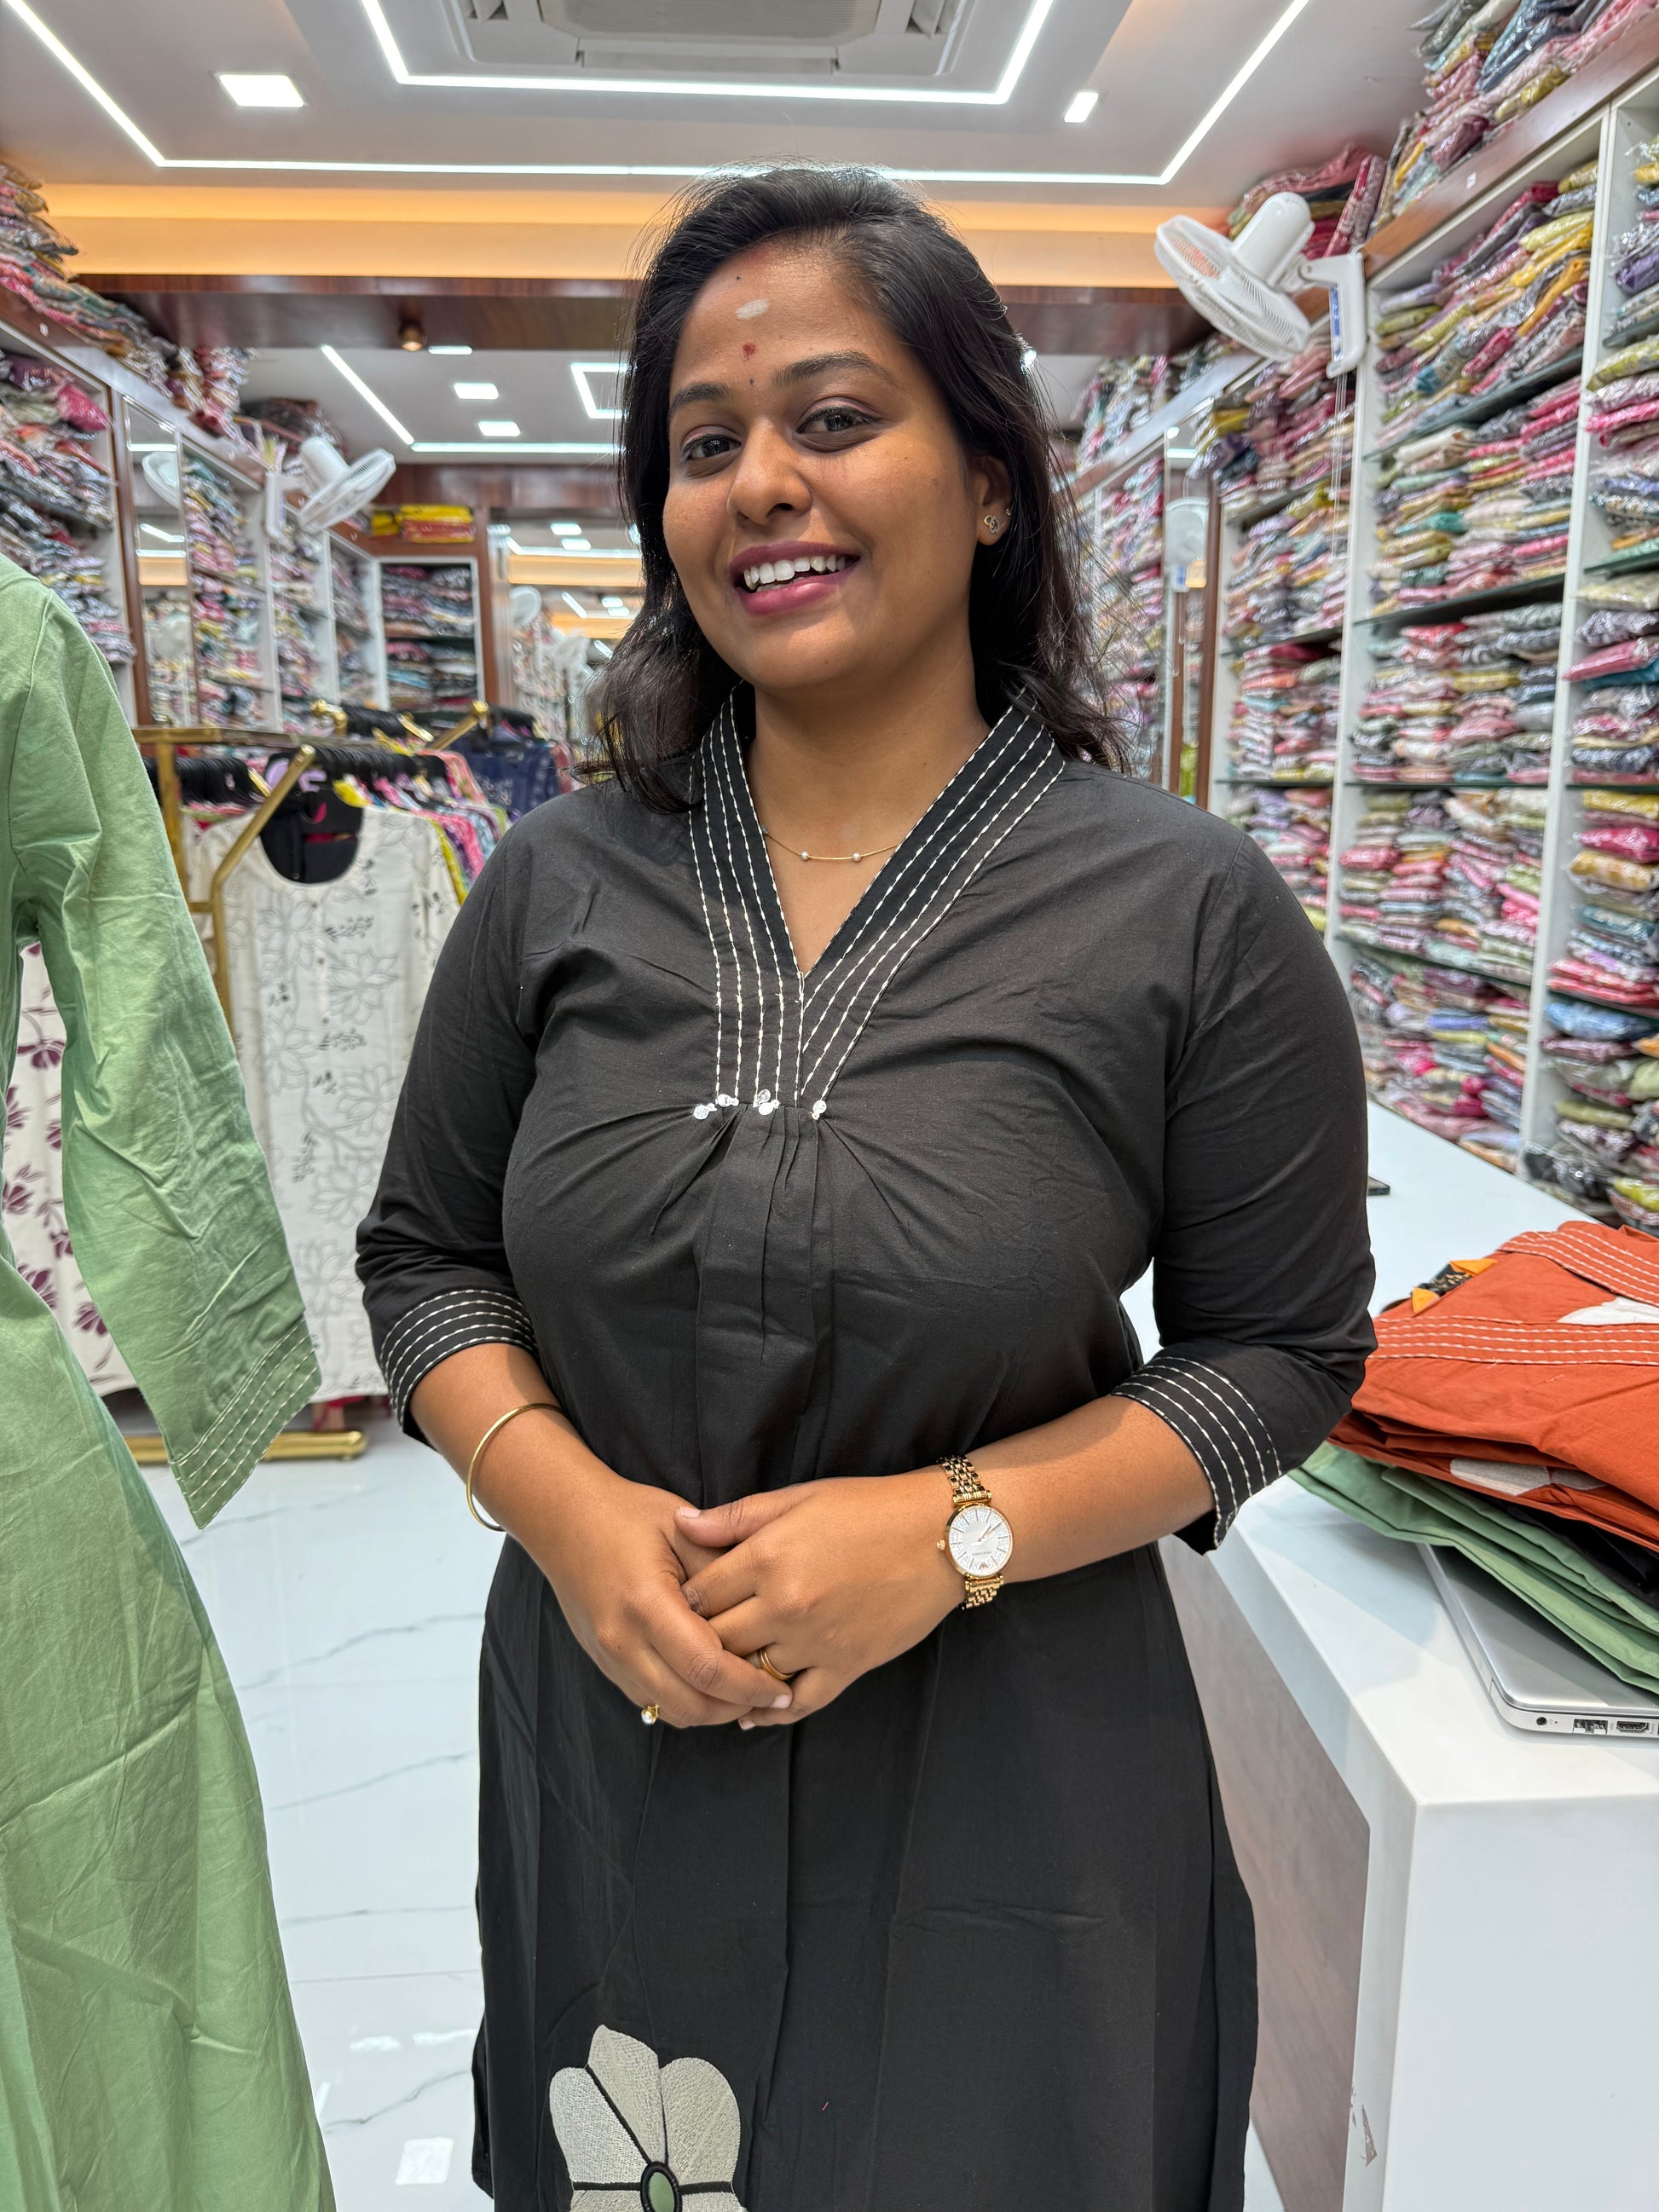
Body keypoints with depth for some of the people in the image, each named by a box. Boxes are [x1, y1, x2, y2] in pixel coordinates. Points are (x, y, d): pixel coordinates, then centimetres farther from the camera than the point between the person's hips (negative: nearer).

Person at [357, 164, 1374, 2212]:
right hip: (606, 1740, 3)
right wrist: (568, 1508, -14)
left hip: (1008, 1771, -2)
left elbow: (1282, 1348, -6)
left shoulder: (1188, 912, -12)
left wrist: (951, 1527, -19)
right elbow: (425, 1256, 4)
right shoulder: (559, 885, -3)